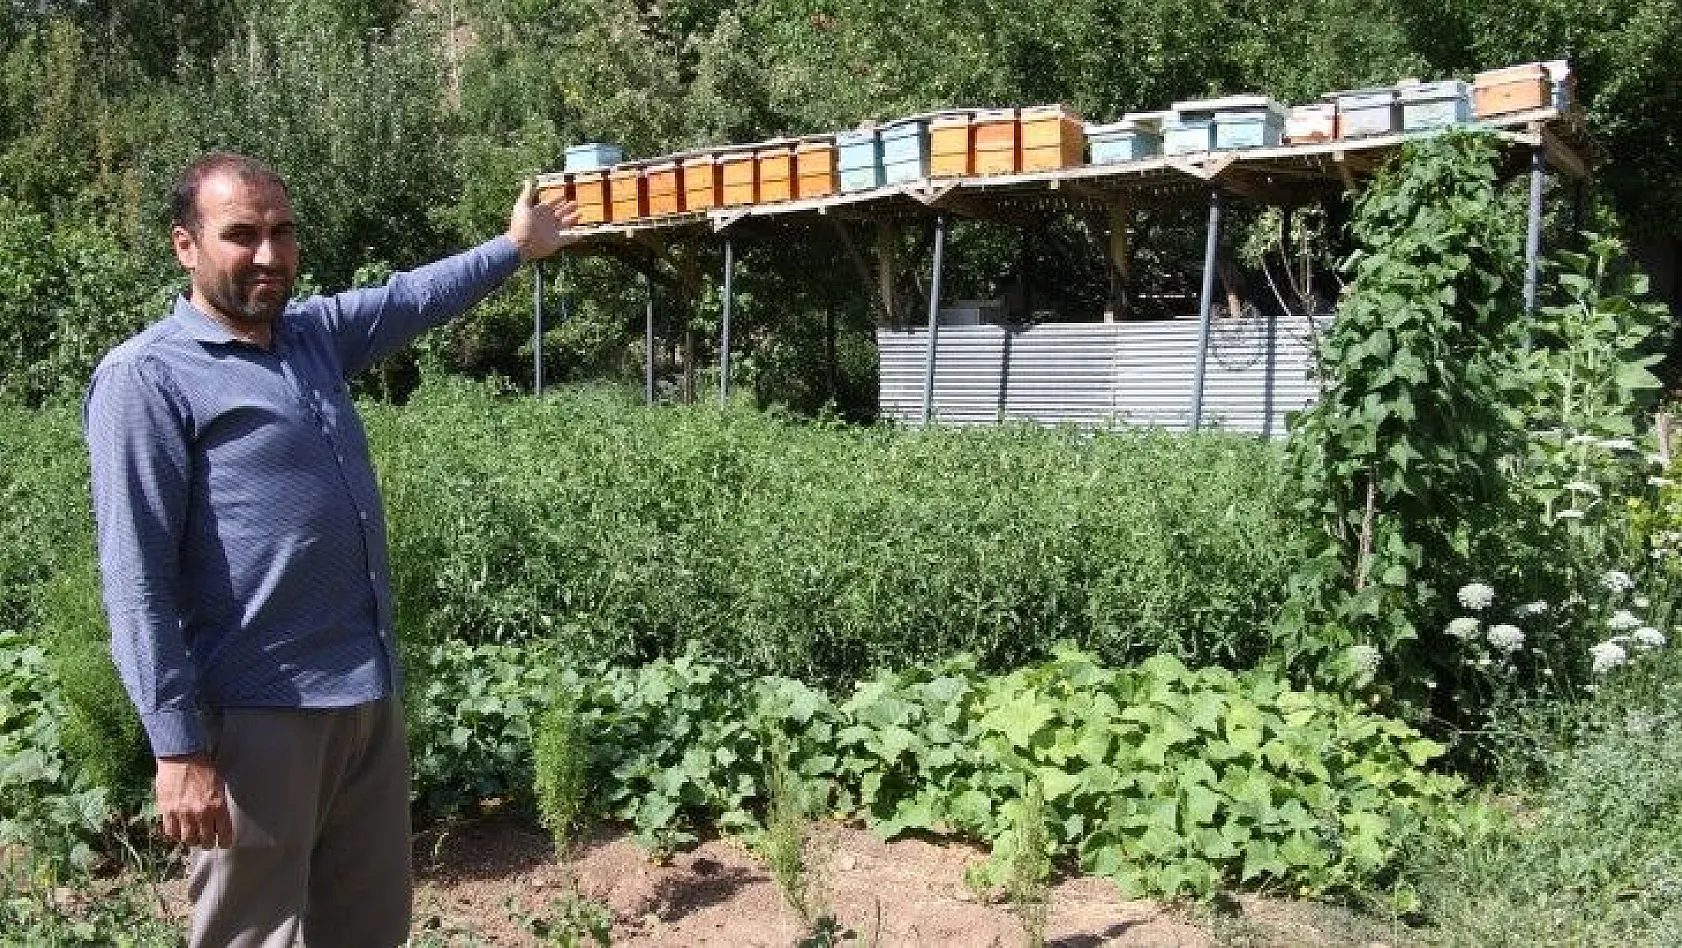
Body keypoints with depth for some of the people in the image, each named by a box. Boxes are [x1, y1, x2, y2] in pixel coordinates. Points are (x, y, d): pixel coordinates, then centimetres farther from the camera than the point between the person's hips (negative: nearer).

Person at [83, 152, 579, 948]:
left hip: (369, 700, 7)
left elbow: (413, 297, 31)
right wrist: (178, 748, -18)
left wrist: (514, 248, 42)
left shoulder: (315, 333, 11)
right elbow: (136, 577, -15)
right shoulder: (145, 378, -10)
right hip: (256, 718, -7)